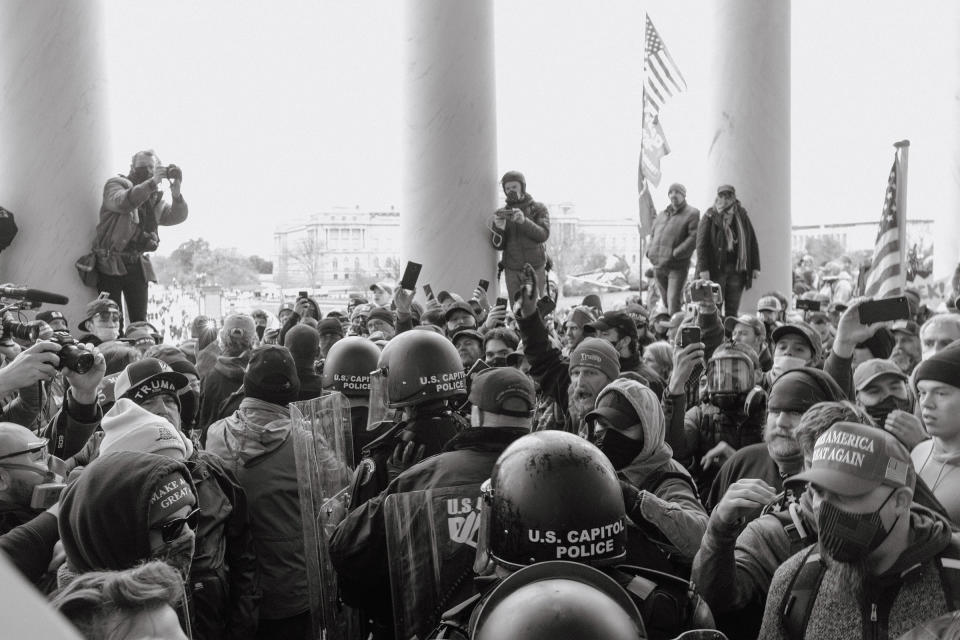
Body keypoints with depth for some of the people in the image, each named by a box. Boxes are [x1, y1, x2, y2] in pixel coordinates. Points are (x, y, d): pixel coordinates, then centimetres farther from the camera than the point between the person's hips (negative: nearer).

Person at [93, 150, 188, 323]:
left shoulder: (154, 197, 13)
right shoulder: (115, 184, -1)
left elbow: (176, 216, 0)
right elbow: (122, 202, -25)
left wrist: (176, 194, -21)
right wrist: (152, 183, -35)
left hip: (137, 265, 5)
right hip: (111, 263, -4)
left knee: (140, 322, 3)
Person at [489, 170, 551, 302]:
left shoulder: (538, 209, 4)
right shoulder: (502, 213, 8)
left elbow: (543, 235, -12)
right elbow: (498, 245, 2)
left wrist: (524, 221, -27)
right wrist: (498, 228, -19)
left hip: (535, 269, -2)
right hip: (512, 271, 2)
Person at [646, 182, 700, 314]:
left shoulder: (692, 214, -3)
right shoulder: (662, 214, 18)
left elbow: (694, 238, -13)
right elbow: (653, 234, 27)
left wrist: (675, 253, -19)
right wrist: (650, 251, 9)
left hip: (677, 265, -6)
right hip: (658, 265, 6)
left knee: (673, 301, -12)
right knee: (665, 301, 13)